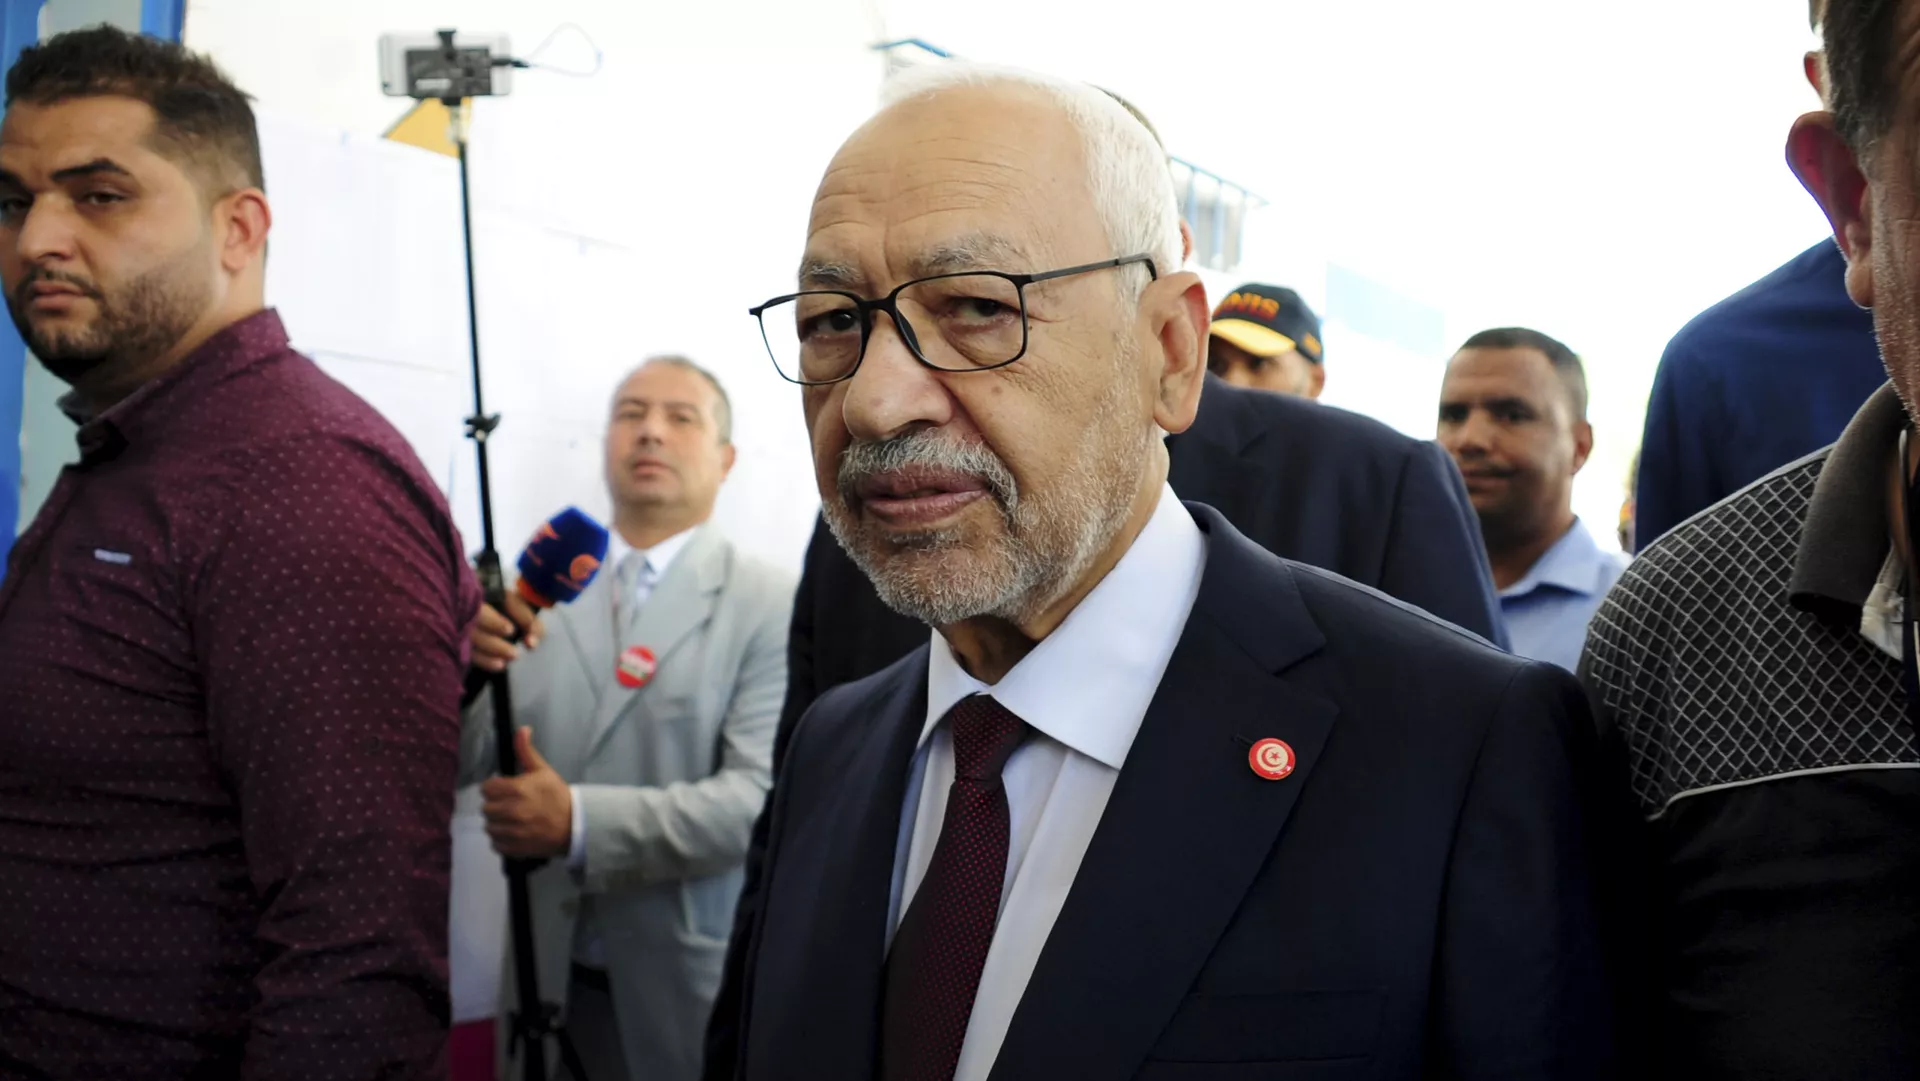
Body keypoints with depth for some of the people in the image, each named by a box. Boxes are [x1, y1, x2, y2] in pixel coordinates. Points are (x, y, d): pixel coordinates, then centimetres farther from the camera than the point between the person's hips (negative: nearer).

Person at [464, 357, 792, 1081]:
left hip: (695, 987, -3)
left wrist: (581, 823, -28)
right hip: (547, 974, 3)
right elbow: (454, 769, 2)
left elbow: (762, 798, -17)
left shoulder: (772, 607, -6)